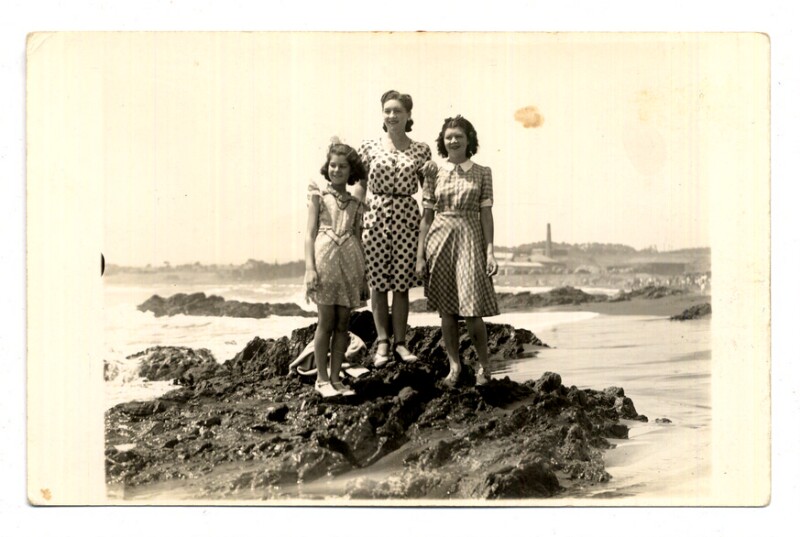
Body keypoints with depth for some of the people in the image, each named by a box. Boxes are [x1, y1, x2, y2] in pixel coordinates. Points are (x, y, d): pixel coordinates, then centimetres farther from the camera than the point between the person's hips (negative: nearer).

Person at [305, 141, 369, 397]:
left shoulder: (355, 204, 16)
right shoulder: (319, 195, 7)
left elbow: (358, 239, 15)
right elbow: (310, 233, 1)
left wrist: (364, 277, 11)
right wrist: (310, 267, -10)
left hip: (350, 262, 4)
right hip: (325, 258, -3)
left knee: (343, 323, 5)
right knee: (326, 322, -1)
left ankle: (335, 378, 13)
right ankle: (322, 379, 9)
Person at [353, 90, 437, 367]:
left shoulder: (420, 149, 7)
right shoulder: (369, 147, 5)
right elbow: (360, 187, 9)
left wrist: (432, 173, -5)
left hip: (407, 216, 0)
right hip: (375, 214, 0)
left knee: (402, 283, 4)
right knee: (378, 282, 2)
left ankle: (400, 341, 13)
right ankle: (382, 341, 11)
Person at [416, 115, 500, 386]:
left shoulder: (482, 173, 5)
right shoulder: (434, 174, 6)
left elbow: (486, 214, 2)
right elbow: (426, 217, 6)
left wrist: (490, 251, -5)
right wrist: (420, 255, 2)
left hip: (469, 241, -2)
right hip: (439, 241, 2)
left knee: (473, 310, -6)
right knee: (446, 311, 6)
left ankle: (483, 366, 12)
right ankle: (454, 365, 20)